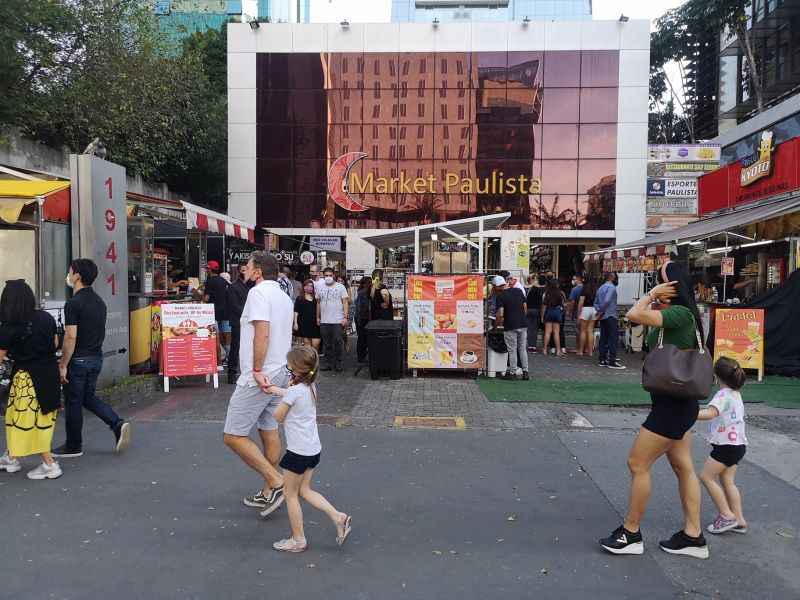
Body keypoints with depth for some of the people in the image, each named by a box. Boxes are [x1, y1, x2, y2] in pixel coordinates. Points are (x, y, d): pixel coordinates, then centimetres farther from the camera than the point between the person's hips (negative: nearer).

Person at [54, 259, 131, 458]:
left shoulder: (73, 303, -17)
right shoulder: (99, 301, 8)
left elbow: (71, 337, -20)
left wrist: (63, 365, -15)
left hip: (79, 360, -8)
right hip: (97, 357, 8)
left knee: (73, 403, 6)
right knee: (89, 397, 20)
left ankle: (73, 447, 18)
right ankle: (118, 424, 3)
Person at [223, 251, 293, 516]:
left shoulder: (258, 292, -13)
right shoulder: (284, 296, 15)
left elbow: (262, 333, -23)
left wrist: (257, 370, -20)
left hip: (259, 376, -9)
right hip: (279, 373, 10)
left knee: (233, 436, -3)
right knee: (269, 431, 15)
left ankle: (275, 482, -4)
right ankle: (269, 492, 23)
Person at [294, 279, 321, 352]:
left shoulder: (316, 299, 13)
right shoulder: (299, 299, 6)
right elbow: (296, 312, 2)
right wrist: (295, 323, -6)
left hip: (314, 324, 2)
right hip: (304, 324, -2)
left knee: (315, 345, -7)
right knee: (307, 344, 1)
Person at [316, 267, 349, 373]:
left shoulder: (340, 287, 1)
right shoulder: (320, 288, 12)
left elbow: (345, 302, -3)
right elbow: (318, 303, 17)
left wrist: (345, 317, -10)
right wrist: (318, 317, 13)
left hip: (338, 321, -4)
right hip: (324, 321, 4)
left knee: (338, 342, -4)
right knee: (327, 343, 8)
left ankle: (338, 363, 6)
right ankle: (330, 363, 17)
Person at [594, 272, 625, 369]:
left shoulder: (601, 288, 16)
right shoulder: (611, 287, -11)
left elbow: (596, 302, 17)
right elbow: (607, 301, -22)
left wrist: (599, 311, 7)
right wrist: (601, 312, -13)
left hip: (603, 317, 9)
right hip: (610, 316, -9)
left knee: (604, 338, 10)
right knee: (613, 338, -7)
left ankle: (602, 359, 12)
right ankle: (612, 361, -9)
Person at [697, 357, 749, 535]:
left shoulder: (723, 395, -18)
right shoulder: (736, 394, 13)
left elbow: (711, 413, -36)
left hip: (727, 445, -9)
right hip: (738, 443, 9)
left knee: (707, 476, -2)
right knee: (728, 481, 11)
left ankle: (727, 515, -1)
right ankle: (738, 520, 13)